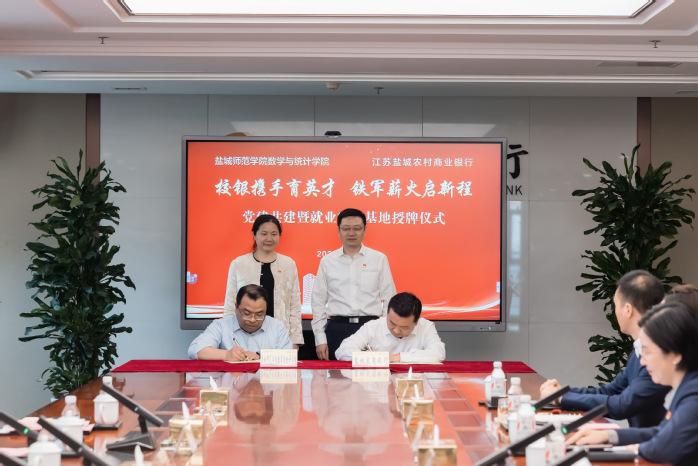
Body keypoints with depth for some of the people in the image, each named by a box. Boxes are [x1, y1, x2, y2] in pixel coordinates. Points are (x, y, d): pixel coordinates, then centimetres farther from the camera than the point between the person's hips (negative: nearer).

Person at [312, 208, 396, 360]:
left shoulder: (379, 259, 8)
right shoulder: (327, 261, 10)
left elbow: (389, 299, 7)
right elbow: (318, 302, 10)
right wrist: (320, 340, 4)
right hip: (337, 329, 1)